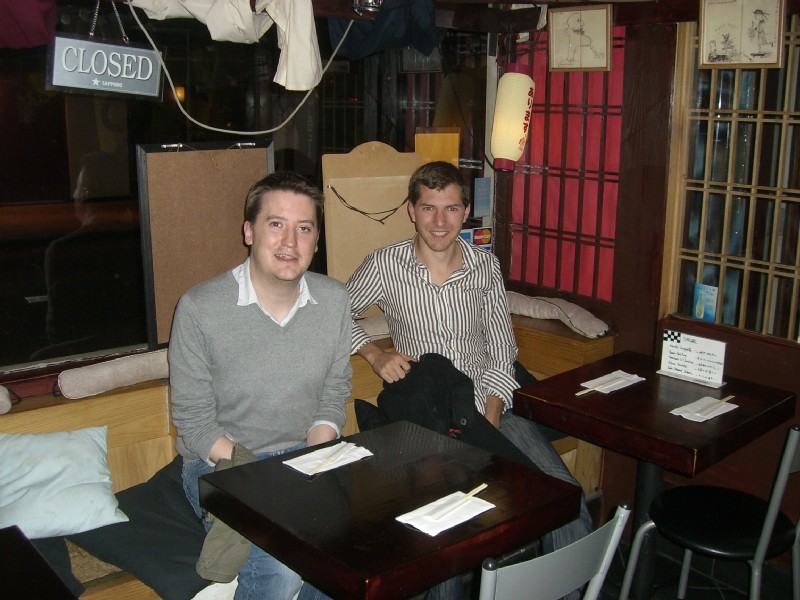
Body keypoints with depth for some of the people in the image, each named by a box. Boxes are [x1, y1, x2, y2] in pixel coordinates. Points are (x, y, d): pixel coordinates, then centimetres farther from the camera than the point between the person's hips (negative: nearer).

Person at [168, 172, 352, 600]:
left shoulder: (334, 300, 0)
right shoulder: (199, 309, -14)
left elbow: (333, 397, 6)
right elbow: (195, 423, -10)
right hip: (221, 465, -4)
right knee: (283, 563, -27)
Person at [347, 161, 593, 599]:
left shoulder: (487, 266, 8)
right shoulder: (384, 266, 0)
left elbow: (501, 357, 8)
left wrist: (489, 422, -7)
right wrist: (375, 355, -3)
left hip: (490, 409, 3)